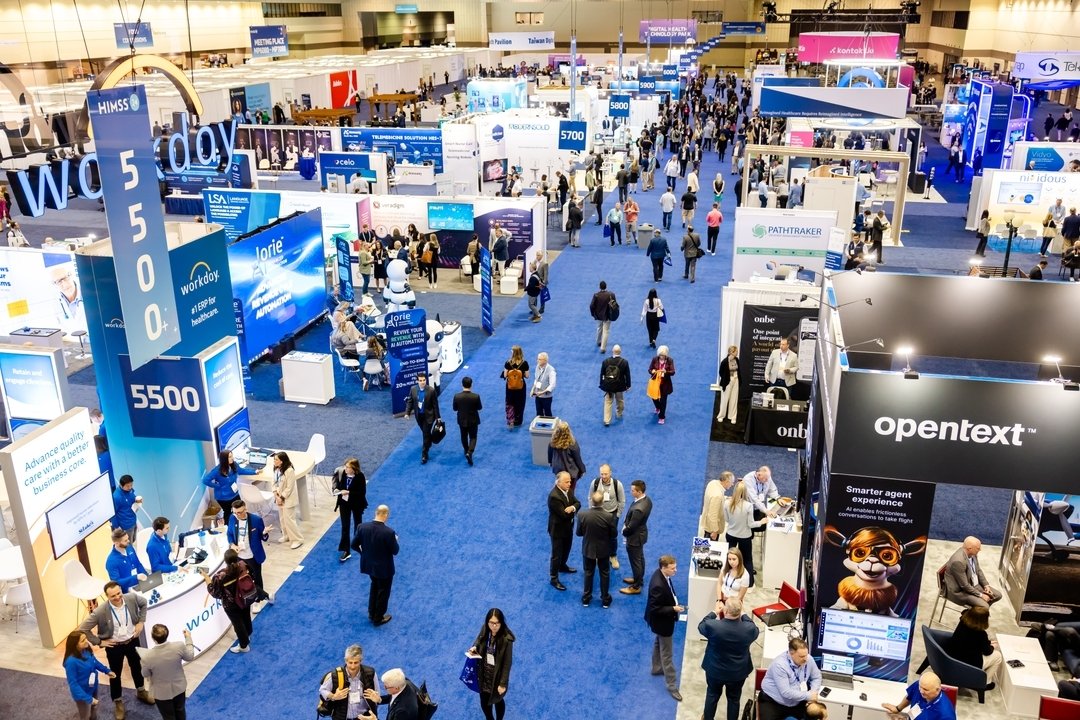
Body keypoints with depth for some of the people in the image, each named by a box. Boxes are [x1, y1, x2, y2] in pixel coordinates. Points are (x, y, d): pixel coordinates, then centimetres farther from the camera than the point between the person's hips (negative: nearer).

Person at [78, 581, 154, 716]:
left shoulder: (132, 598, -22)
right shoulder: (100, 611, -31)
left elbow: (143, 603, 2)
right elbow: (83, 629, -20)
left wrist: (141, 621, -2)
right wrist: (99, 642, -15)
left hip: (132, 641, 3)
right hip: (114, 646, -3)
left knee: (137, 667, 25)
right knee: (115, 674, 17)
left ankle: (141, 692, 51)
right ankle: (118, 702, 41)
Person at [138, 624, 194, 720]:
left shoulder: (148, 656, -30)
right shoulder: (179, 646, -27)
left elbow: (145, 674, -10)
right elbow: (190, 657, -6)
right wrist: (188, 638, 5)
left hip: (162, 693, -2)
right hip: (179, 688, 2)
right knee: (180, 710, 28)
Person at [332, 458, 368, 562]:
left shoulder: (360, 476, -22)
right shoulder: (341, 473, -13)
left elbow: (362, 492, -22)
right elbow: (337, 484, 5)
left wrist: (348, 492, -30)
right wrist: (336, 489, -17)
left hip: (356, 504, -2)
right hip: (344, 503, 2)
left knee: (358, 524, 21)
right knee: (345, 527, 1)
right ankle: (346, 551, 6)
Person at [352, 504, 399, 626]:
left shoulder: (362, 527, -16)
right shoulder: (389, 532, -29)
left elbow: (354, 545, -5)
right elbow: (395, 551, -17)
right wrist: (395, 540, 2)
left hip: (369, 564, 5)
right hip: (384, 568, -5)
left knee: (374, 586, 30)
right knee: (383, 592, 18)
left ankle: (371, 613, 43)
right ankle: (378, 618, 34)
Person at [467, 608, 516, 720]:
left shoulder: (506, 639, -26)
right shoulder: (484, 631, -13)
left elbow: (507, 663, -19)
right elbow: (478, 641, 9)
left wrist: (503, 683, -16)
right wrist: (474, 648, -14)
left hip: (497, 676, -4)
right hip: (484, 674, 4)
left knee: (497, 701, 21)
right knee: (484, 702, 19)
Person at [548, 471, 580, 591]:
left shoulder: (568, 490, -5)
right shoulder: (554, 496, -33)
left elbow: (578, 503, -5)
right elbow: (565, 514, -31)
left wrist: (572, 508, -28)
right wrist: (573, 509, -13)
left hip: (568, 526, 8)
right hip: (557, 529, -8)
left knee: (566, 549, 28)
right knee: (556, 554, 5)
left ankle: (562, 566, 52)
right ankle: (554, 579, 18)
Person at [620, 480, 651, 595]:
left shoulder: (638, 509, -39)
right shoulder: (647, 499, -10)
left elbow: (631, 527, -26)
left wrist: (624, 532, -7)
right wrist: (625, 524, -3)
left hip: (635, 537, -9)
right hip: (641, 532, 9)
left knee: (635, 561, 9)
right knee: (640, 557, 27)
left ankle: (636, 587, 26)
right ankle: (639, 578, 47)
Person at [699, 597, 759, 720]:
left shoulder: (712, 626, -31)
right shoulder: (750, 629, -27)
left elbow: (701, 626, -6)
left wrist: (714, 612, 5)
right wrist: (742, 615, 8)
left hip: (715, 670, 0)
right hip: (738, 672, 0)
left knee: (712, 695, 25)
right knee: (734, 698, 24)